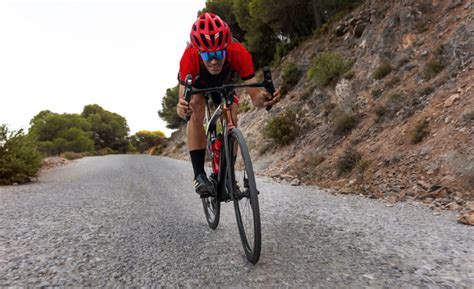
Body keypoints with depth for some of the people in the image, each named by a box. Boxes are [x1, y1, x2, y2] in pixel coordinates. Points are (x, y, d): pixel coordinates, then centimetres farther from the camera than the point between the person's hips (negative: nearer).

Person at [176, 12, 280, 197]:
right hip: (198, 83, -1)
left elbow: (255, 97, -38)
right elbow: (183, 101, -42)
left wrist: (264, 98, -61)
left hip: (224, 84, 1)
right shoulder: (189, 57, -41)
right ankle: (199, 175, -22)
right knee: (196, 114, -28)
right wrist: (182, 109, -65)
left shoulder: (239, 53, -40)